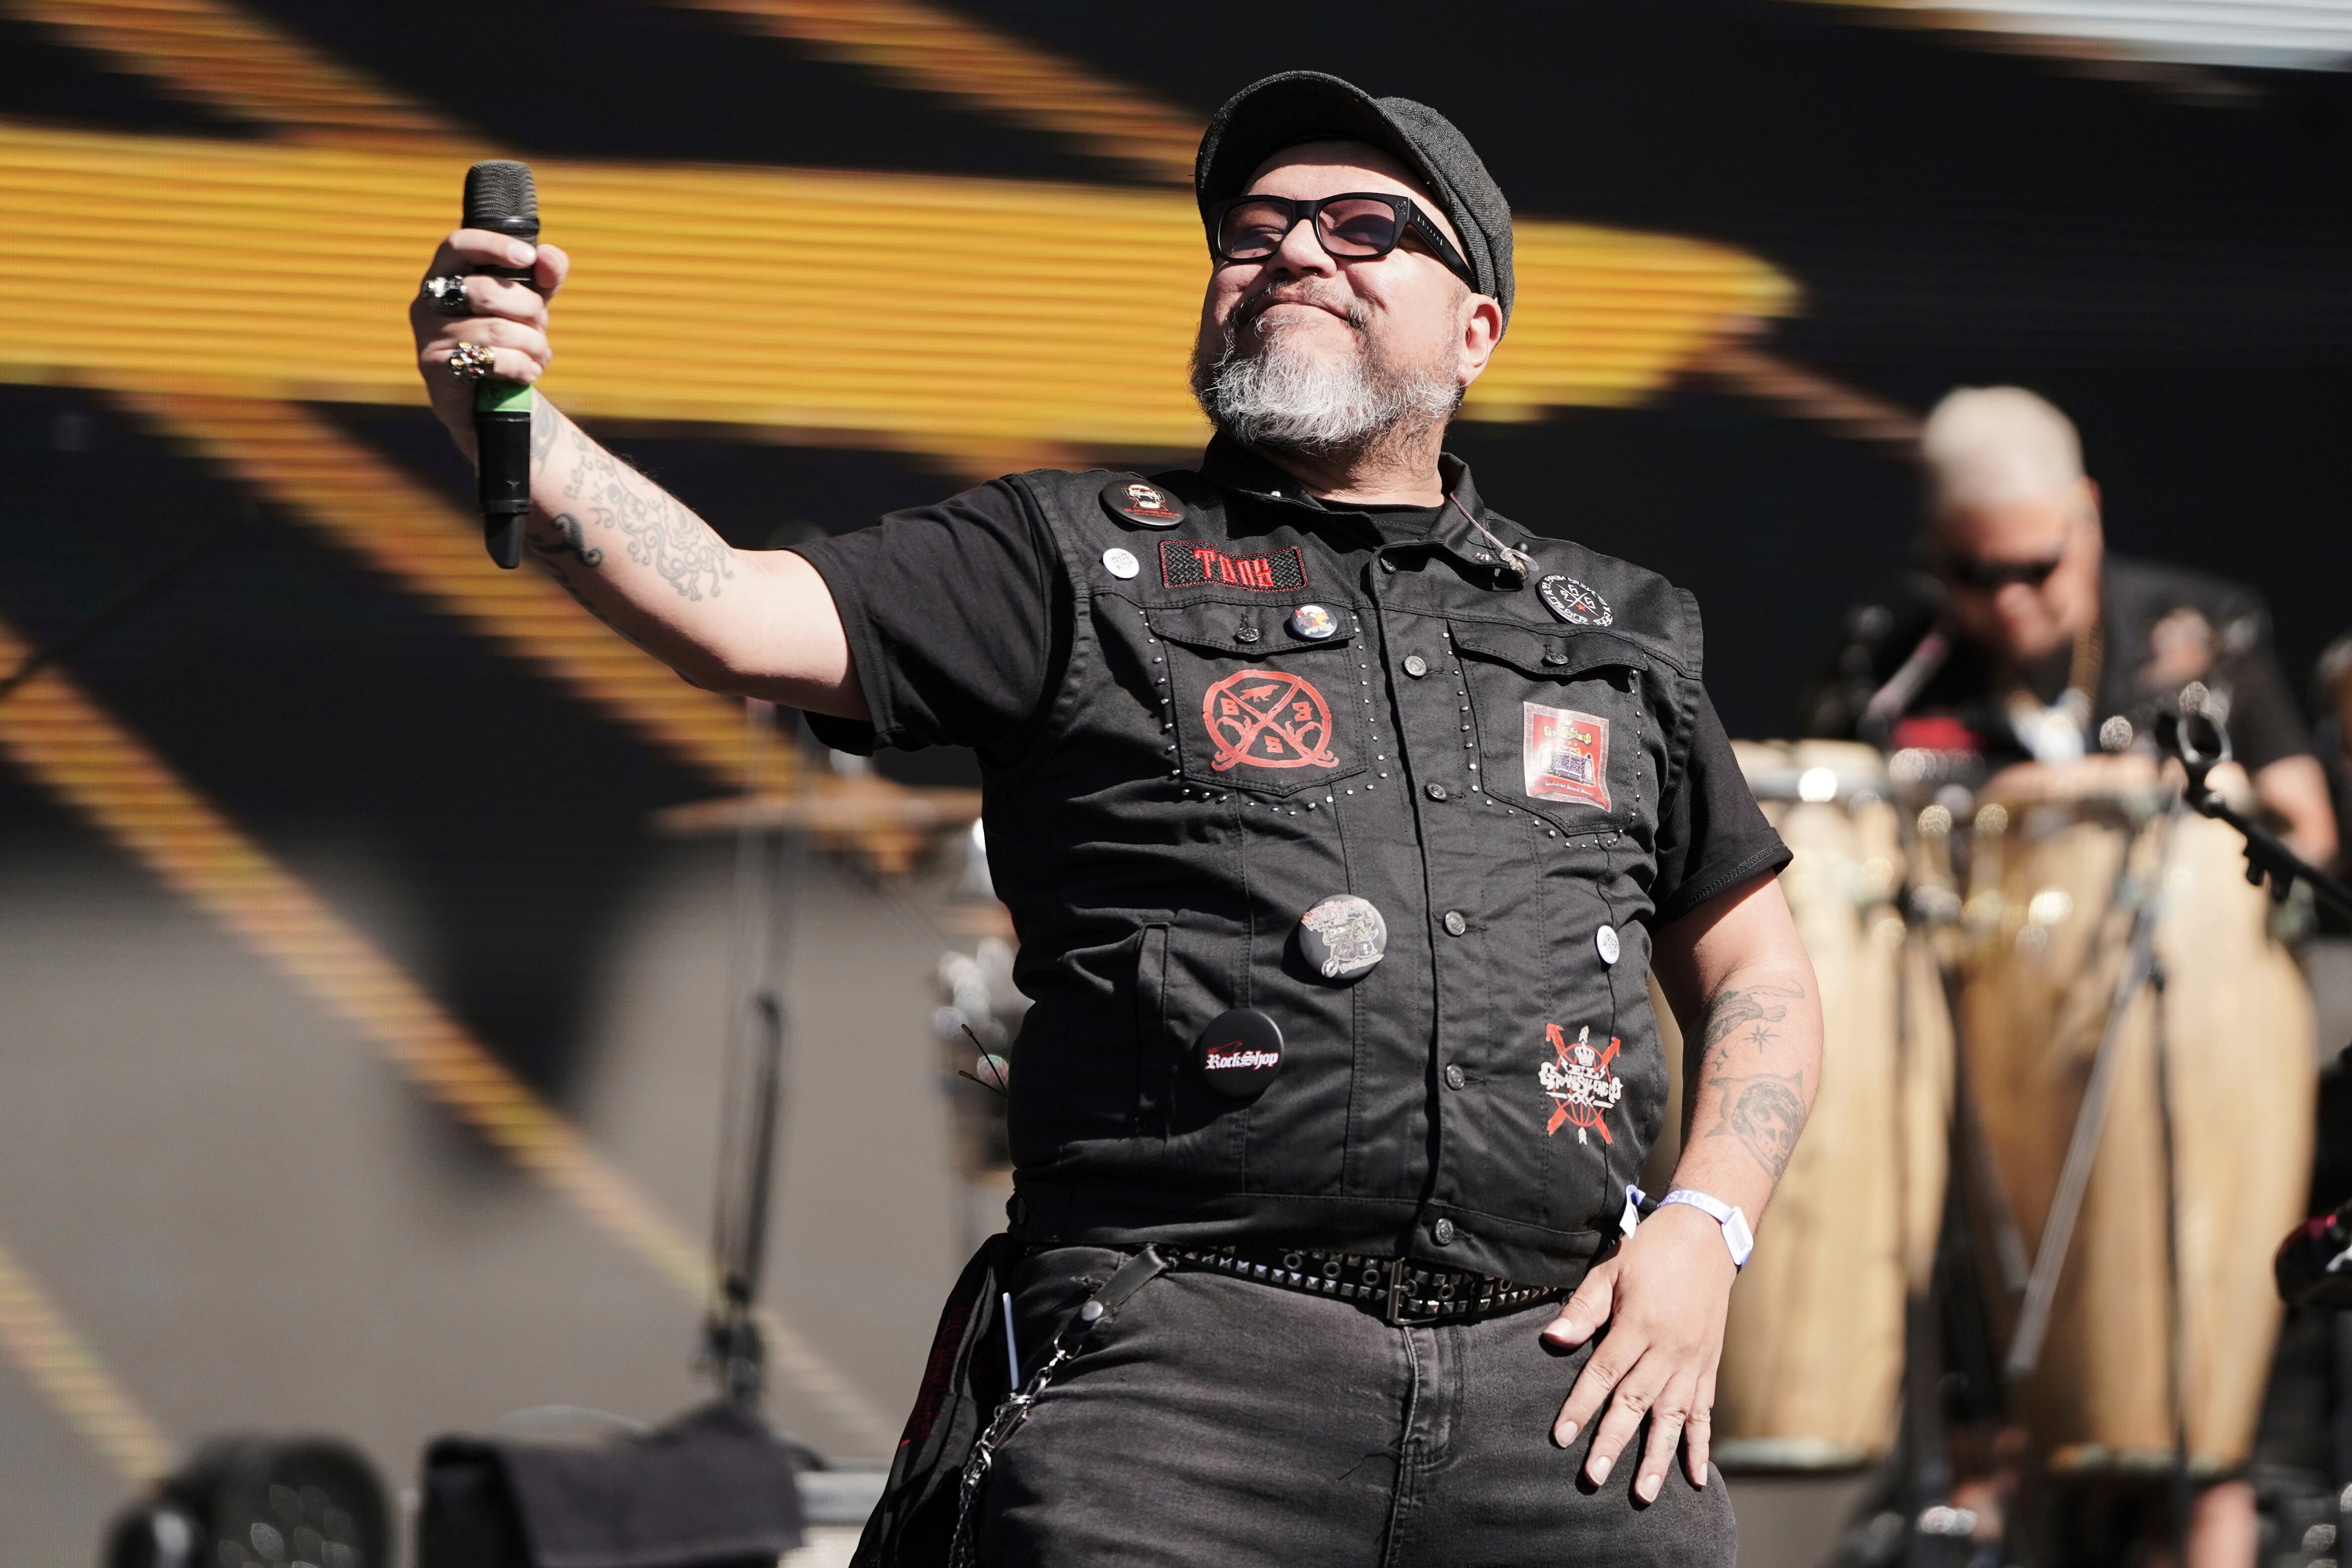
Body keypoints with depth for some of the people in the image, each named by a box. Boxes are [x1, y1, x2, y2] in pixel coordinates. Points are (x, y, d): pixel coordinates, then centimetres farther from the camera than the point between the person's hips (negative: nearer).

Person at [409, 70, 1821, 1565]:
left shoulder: (1617, 634, 21)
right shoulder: (1078, 561, 12)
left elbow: (1758, 970, 26)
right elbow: (739, 615, -2)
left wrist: (1705, 1233, 7)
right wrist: (509, 419, -19)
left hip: (1557, 1383, 3)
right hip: (1191, 1362, -3)